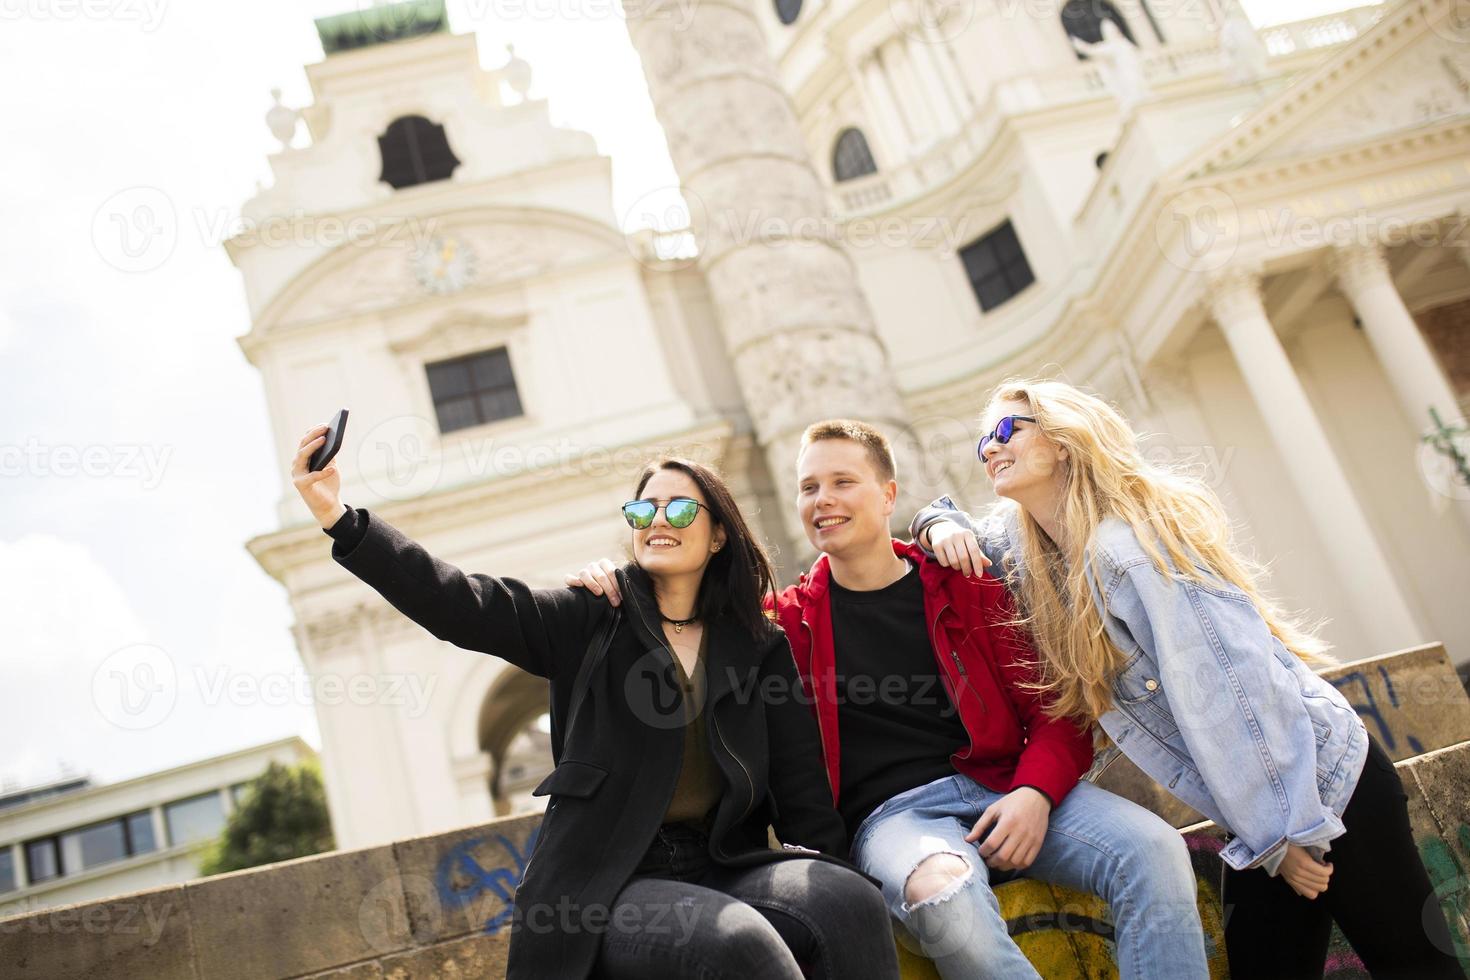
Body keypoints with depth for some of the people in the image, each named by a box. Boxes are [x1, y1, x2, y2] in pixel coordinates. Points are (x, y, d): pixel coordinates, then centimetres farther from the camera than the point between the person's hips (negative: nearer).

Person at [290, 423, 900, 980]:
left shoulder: (760, 647, 13)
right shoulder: (589, 623, 8)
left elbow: (803, 791, 10)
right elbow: (459, 604, -5)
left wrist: (822, 882, -6)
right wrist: (340, 518, -17)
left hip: (725, 871, 3)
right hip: (610, 884, -2)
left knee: (853, 902, -28)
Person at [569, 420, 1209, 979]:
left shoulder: (965, 587, 11)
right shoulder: (789, 619, 10)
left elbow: (1053, 709, 9)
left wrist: (1035, 791, -10)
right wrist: (617, 586, -2)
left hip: (1002, 789, 2)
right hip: (891, 812, -2)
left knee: (1154, 852, -24)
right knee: (942, 891, -37)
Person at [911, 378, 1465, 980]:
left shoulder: (1126, 546, -21)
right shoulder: (1025, 548, 3)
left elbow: (1231, 688, -24)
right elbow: (967, 537, 24)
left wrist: (1284, 830, -20)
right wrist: (940, 525, 0)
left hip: (1326, 779, -8)